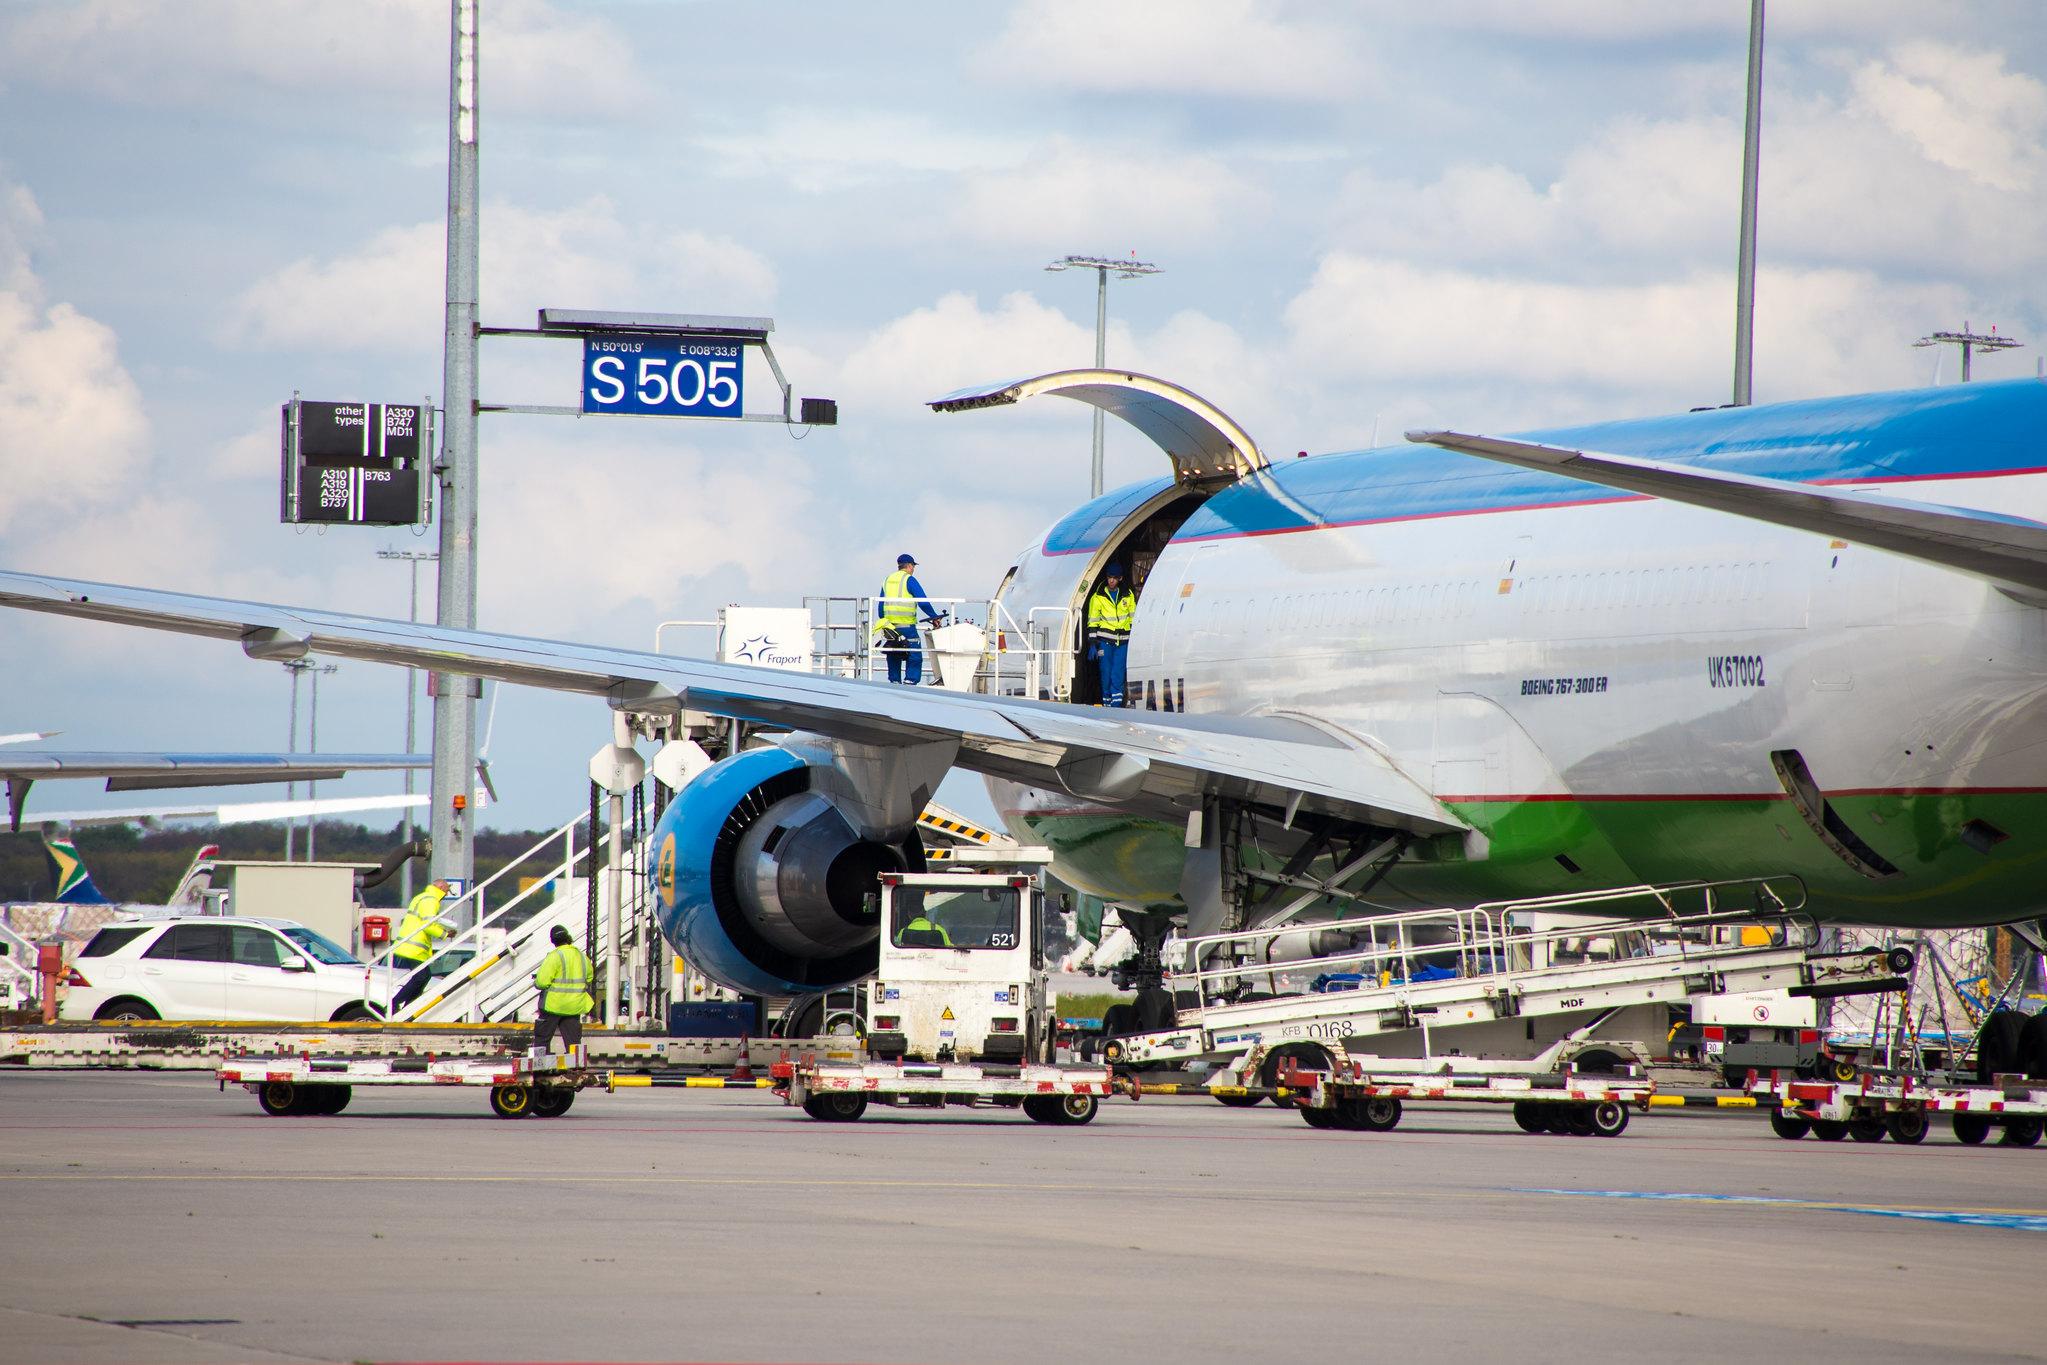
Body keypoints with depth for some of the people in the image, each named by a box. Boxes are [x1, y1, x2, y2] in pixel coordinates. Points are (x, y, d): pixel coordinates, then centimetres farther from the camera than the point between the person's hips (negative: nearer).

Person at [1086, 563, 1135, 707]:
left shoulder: (1128, 596, 8)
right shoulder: (1098, 598, 2)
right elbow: (1092, 622, 3)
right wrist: (1092, 644, -3)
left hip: (1123, 641, 1)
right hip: (1105, 640, -1)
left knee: (1118, 674, -7)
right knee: (1106, 673, -2)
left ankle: (1116, 703, -8)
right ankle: (1107, 704, 7)